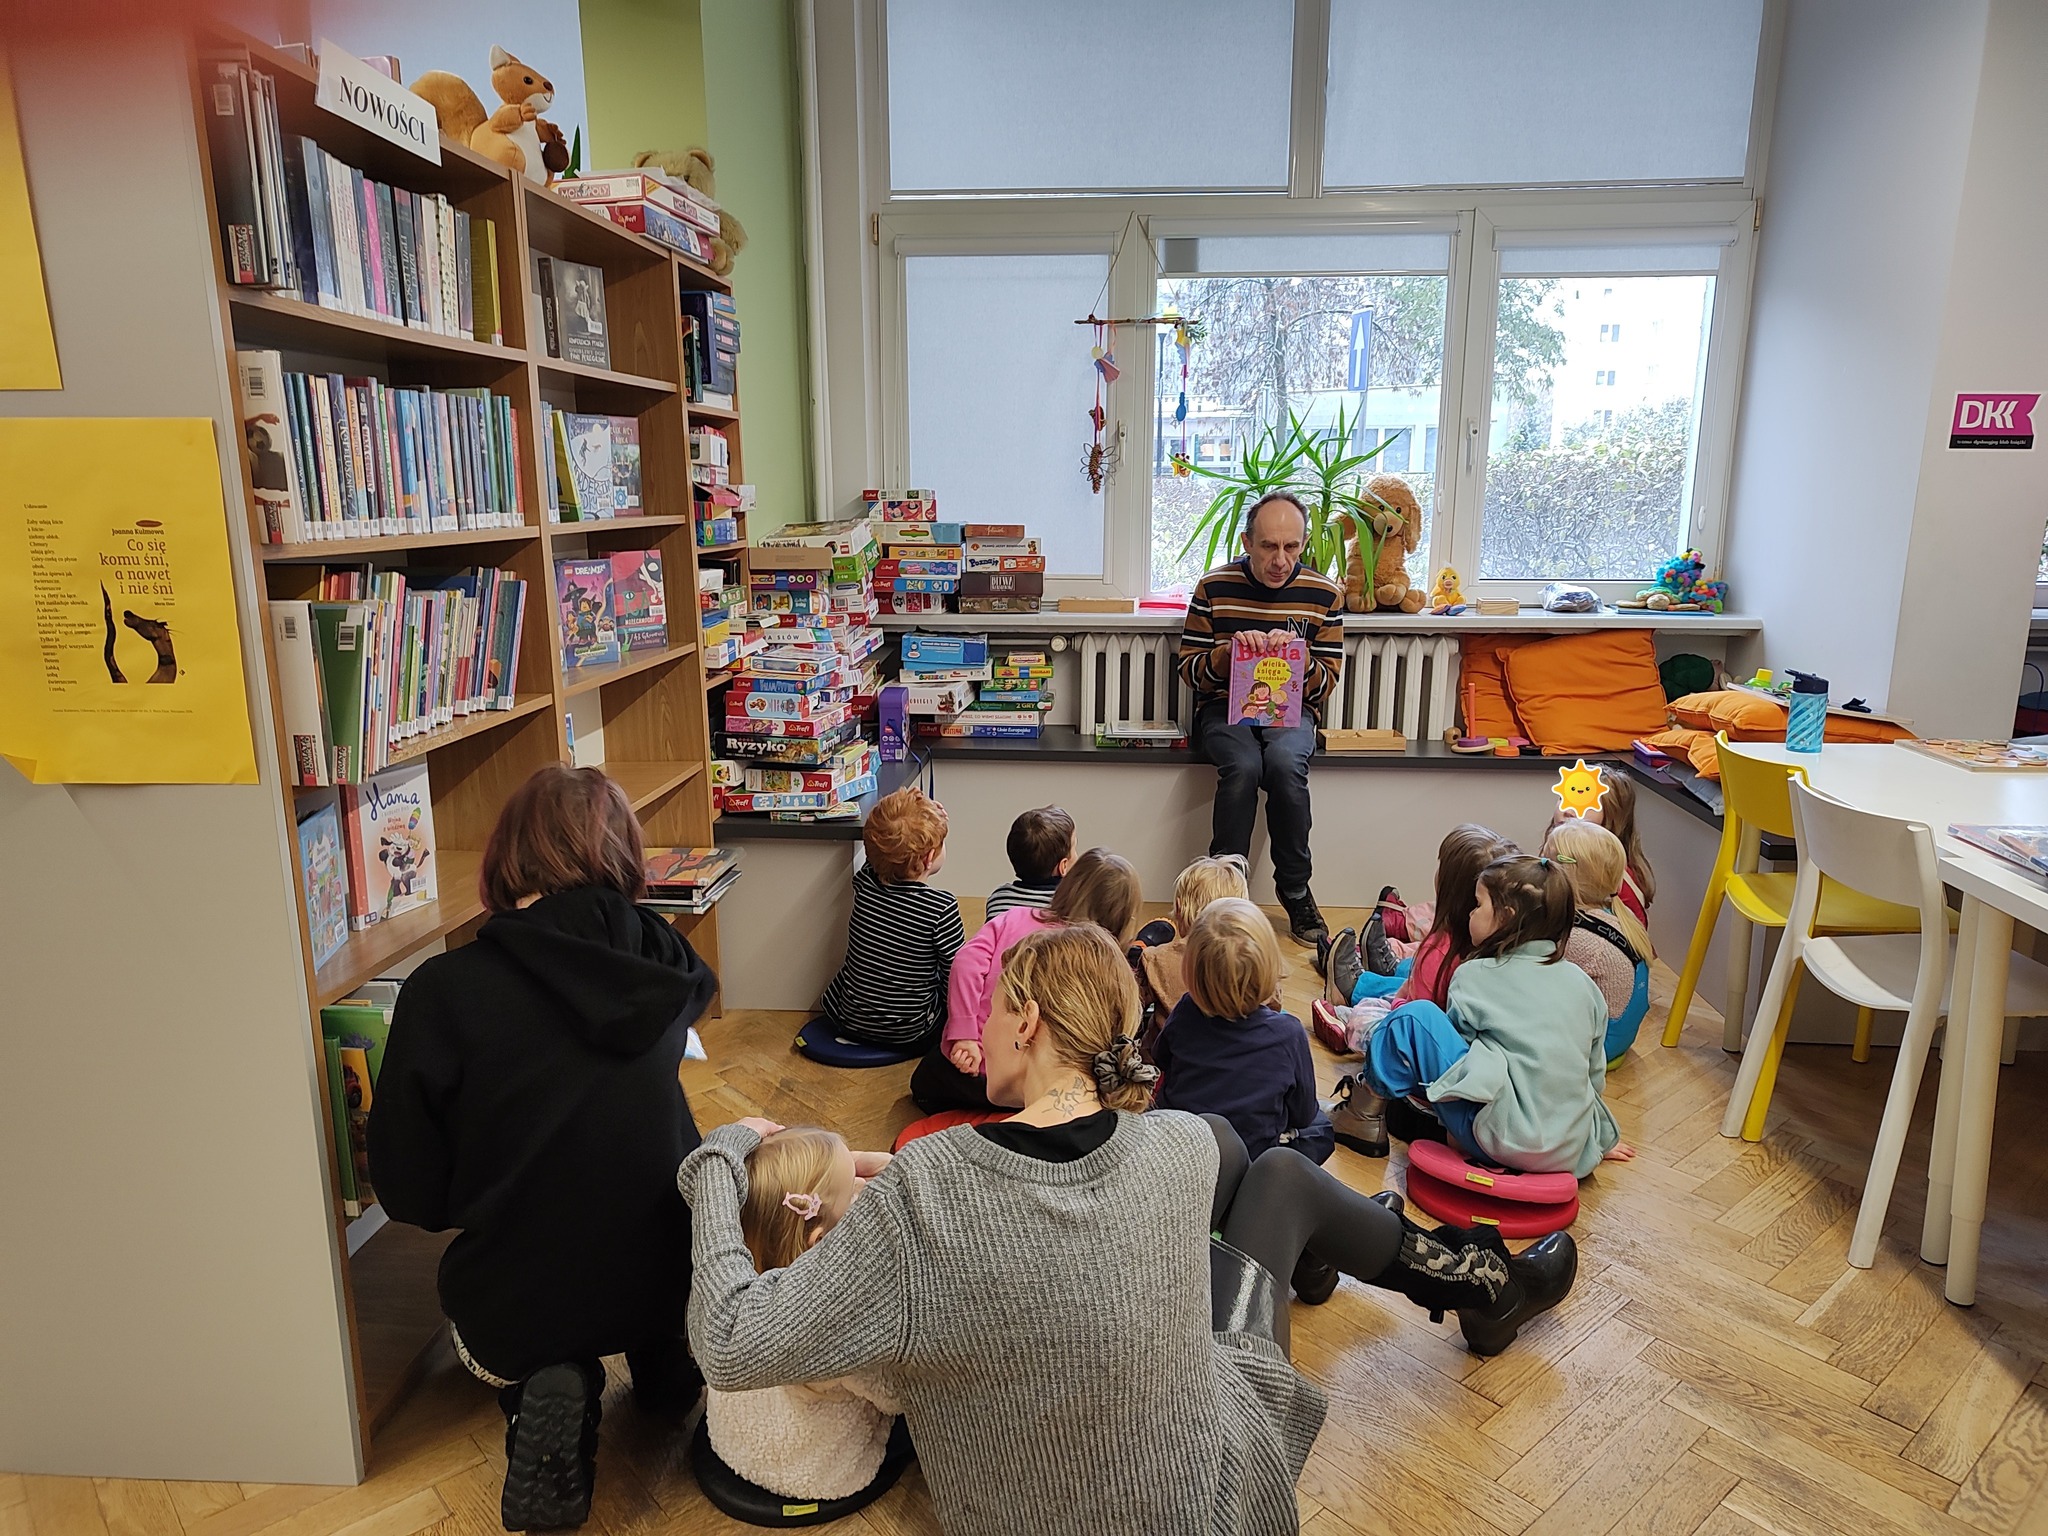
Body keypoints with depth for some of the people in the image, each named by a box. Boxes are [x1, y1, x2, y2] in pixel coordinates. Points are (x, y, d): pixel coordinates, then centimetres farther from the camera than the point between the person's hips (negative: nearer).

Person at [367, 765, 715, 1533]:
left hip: (514, 1312, -3)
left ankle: (548, 1393, 4)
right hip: (665, 1282, 3)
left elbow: (408, 1193, -10)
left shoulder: (444, 990, -19)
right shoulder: (654, 953, -10)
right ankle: (664, 1370, 20)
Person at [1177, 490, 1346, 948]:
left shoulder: (1324, 594, 0)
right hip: (1225, 708, 0)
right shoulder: (1213, 587, -3)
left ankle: (1295, 891, -14)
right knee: (1243, 766, -34)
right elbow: (1189, 671, 1)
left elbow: (1325, 684, 2)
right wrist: (1230, 651, -19)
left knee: (1285, 762, -33)